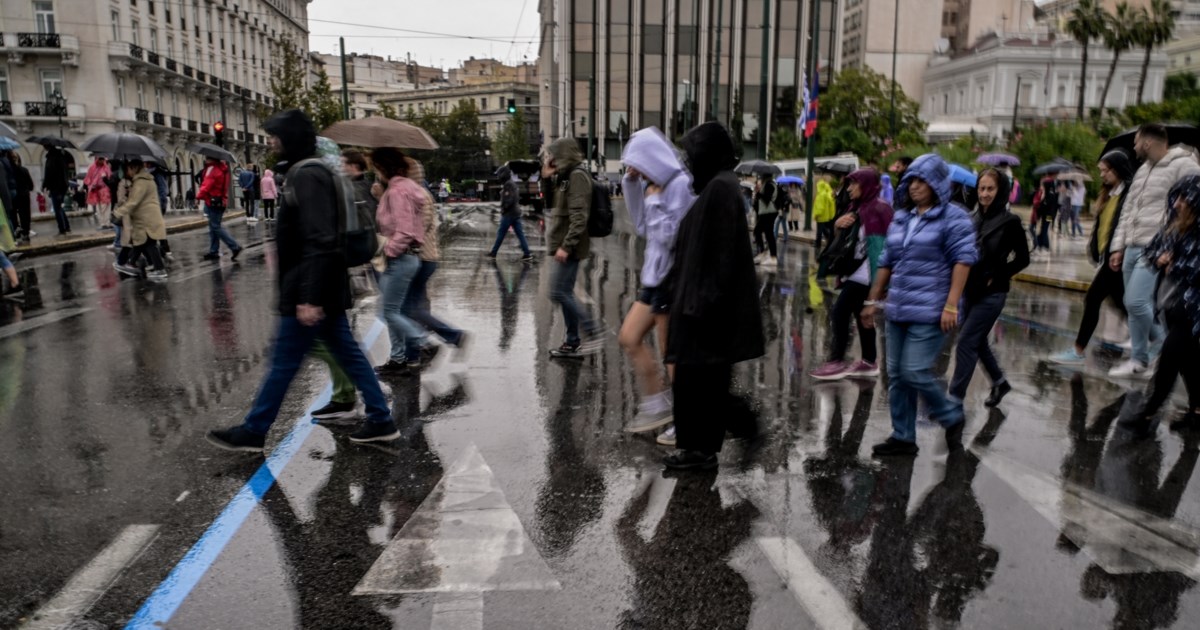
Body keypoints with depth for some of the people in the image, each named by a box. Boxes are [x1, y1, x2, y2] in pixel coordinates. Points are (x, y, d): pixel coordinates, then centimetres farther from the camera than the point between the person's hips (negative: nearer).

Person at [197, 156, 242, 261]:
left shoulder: (213, 170, -16)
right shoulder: (221, 168, 13)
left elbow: (207, 186, -18)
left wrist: (199, 195, -1)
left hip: (214, 202, -10)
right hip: (220, 201, 10)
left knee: (216, 227, -7)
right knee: (213, 227, 13)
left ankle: (235, 247, -12)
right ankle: (213, 251, 17)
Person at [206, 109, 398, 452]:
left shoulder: (306, 176, -17)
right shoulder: (312, 172, 15)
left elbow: (319, 241, -25)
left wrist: (308, 297, -27)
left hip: (309, 291, -10)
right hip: (327, 290, 10)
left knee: (283, 364, 3)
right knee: (349, 354, 12)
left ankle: (253, 432, 16)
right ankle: (381, 421, 17)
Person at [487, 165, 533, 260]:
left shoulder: (508, 184, -16)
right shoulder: (512, 183, 16)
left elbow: (510, 199, -24)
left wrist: (503, 209, -12)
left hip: (509, 214, -9)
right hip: (515, 212, 9)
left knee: (501, 233, 2)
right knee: (520, 234, 4)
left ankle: (493, 253, 12)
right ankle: (527, 254, 0)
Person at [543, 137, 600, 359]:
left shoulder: (577, 176, -14)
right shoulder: (566, 176, 16)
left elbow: (579, 216, -22)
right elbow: (557, 208, 22)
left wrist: (566, 246, -25)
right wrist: (547, 176, 14)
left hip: (569, 248, -10)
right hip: (565, 246, 10)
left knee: (559, 293, -10)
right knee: (565, 294, 12)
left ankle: (591, 332, -4)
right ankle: (573, 342, 18)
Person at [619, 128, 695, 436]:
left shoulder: (679, 185, -16)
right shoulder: (655, 186, 10)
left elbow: (669, 235, -20)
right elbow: (643, 228, 16)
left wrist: (654, 200, -12)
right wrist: (632, 184, 8)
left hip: (672, 275, -9)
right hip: (655, 274, 9)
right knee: (629, 338, 10)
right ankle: (656, 405, 20)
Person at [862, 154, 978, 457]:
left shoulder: (953, 217, -5)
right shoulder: (901, 218, 14)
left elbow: (963, 260, -12)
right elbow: (887, 262, 18)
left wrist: (951, 305, -20)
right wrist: (873, 300, 17)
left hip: (930, 312, -7)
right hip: (898, 310, 7)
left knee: (914, 372, -10)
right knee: (896, 374, 8)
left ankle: (952, 417, 16)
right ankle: (903, 437, 18)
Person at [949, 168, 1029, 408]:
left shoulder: (1010, 222, -9)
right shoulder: (973, 218, 6)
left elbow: (1022, 258, -5)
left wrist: (996, 277, -9)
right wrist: (963, 279, 0)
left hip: (991, 293, -6)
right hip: (970, 290, 6)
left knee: (966, 342, -7)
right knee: (977, 341, 17)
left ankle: (955, 398, -1)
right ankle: (999, 382, 39)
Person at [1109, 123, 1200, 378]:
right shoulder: (1143, 170, 18)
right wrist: (1118, 247, 14)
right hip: (1132, 249, 8)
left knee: (1136, 302, -15)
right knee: (1138, 306, 10)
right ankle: (1139, 361, 20)